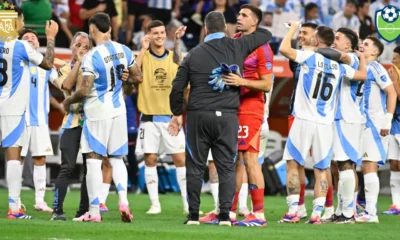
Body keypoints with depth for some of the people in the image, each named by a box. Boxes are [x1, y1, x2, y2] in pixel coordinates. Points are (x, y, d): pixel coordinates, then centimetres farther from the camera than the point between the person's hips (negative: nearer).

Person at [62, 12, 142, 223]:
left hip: (97, 112, -6)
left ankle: (94, 211, 0)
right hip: (119, 110, 6)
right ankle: (123, 199, -4)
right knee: (117, 158, 16)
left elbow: (85, 90, -18)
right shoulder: (124, 51, 1)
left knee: (94, 160, 1)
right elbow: (137, 76, 12)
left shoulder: (91, 57, -17)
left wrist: (69, 101, 0)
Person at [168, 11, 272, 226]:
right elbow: (265, 34, 17)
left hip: (198, 116, 0)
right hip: (227, 116, 0)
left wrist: (177, 114, 17)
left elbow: (177, 88, 4)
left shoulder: (194, 54, 2)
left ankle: (193, 215, 5)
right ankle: (225, 215, -5)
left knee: (195, 167, 6)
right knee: (226, 167, 3)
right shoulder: (237, 47, 2)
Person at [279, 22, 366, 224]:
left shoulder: (310, 57, -6)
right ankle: (317, 214, 0)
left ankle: (293, 211, -3)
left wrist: (293, 29, 2)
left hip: (304, 121, -4)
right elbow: (362, 75, 20)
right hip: (325, 124, 4)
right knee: (321, 169, 6)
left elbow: (284, 49, -15)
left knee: (292, 163, 4)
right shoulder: (339, 65, 8)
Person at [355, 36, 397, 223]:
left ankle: (371, 213, -13)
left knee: (369, 166, -12)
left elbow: (392, 93, -14)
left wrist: (387, 120, -18)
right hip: (365, 124, 9)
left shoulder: (375, 68, -9)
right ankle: (369, 211, 12)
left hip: (375, 123, -9)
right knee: (367, 167, 8)